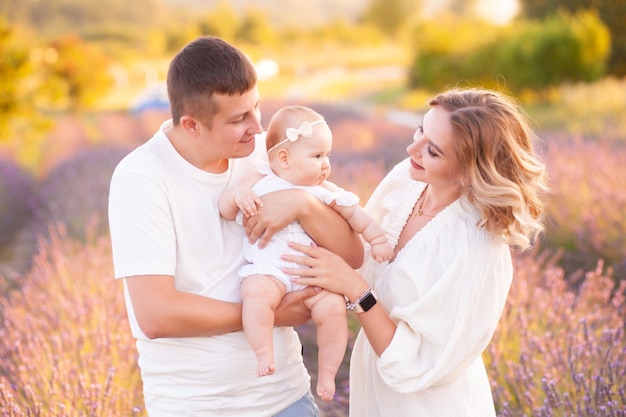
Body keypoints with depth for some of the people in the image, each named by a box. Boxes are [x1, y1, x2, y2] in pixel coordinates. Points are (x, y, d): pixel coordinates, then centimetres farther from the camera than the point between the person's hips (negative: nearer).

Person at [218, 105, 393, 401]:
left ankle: (327, 372, -2)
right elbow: (225, 210, 2)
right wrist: (238, 195, -18)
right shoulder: (260, 182, 4)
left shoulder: (324, 191, 13)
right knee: (256, 293, -36)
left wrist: (377, 239, 16)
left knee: (333, 307, -20)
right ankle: (264, 353, -23)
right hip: (268, 268, -3)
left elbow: (353, 212, 21)